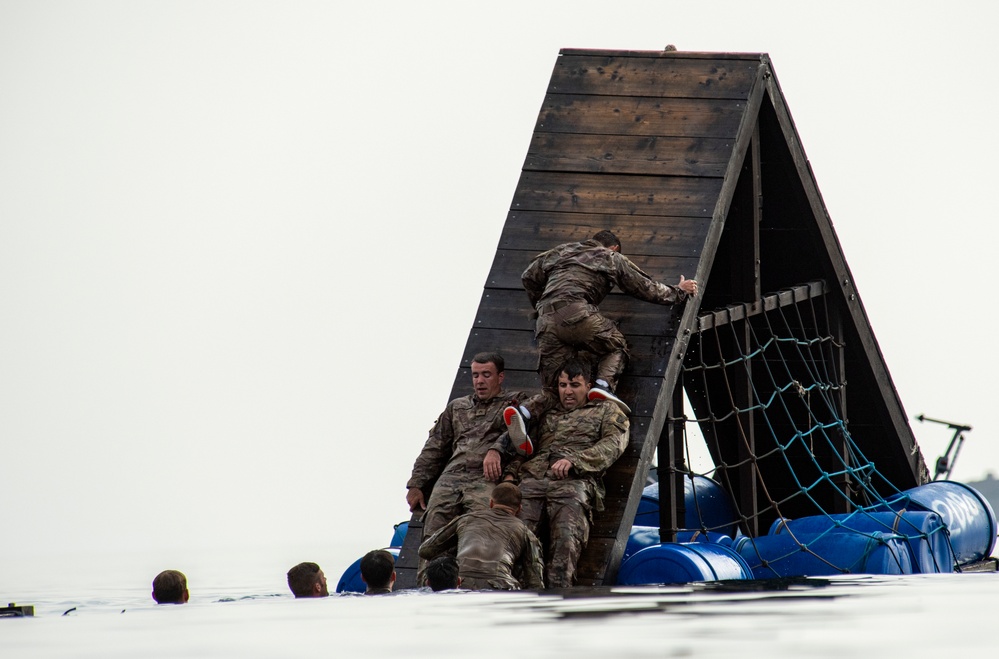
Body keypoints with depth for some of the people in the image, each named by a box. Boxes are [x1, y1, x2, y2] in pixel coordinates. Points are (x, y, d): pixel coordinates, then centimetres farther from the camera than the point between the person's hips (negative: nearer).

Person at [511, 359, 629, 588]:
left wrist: (574, 461, -8)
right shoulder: (547, 415, 37)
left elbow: (614, 443, 7)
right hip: (531, 479, 3)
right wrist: (511, 472, 8)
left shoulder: (606, 410, 25)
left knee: (566, 538, -30)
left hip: (574, 481, -3)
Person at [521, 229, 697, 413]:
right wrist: (678, 292, 41)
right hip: (578, 313, -4)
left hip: (546, 319, 4)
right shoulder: (612, 258, 22)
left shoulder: (561, 251, 33)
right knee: (616, 346, 16)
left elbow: (529, 277, 34)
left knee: (554, 379, 4)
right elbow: (646, 287, 26)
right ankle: (604, 384, -10)